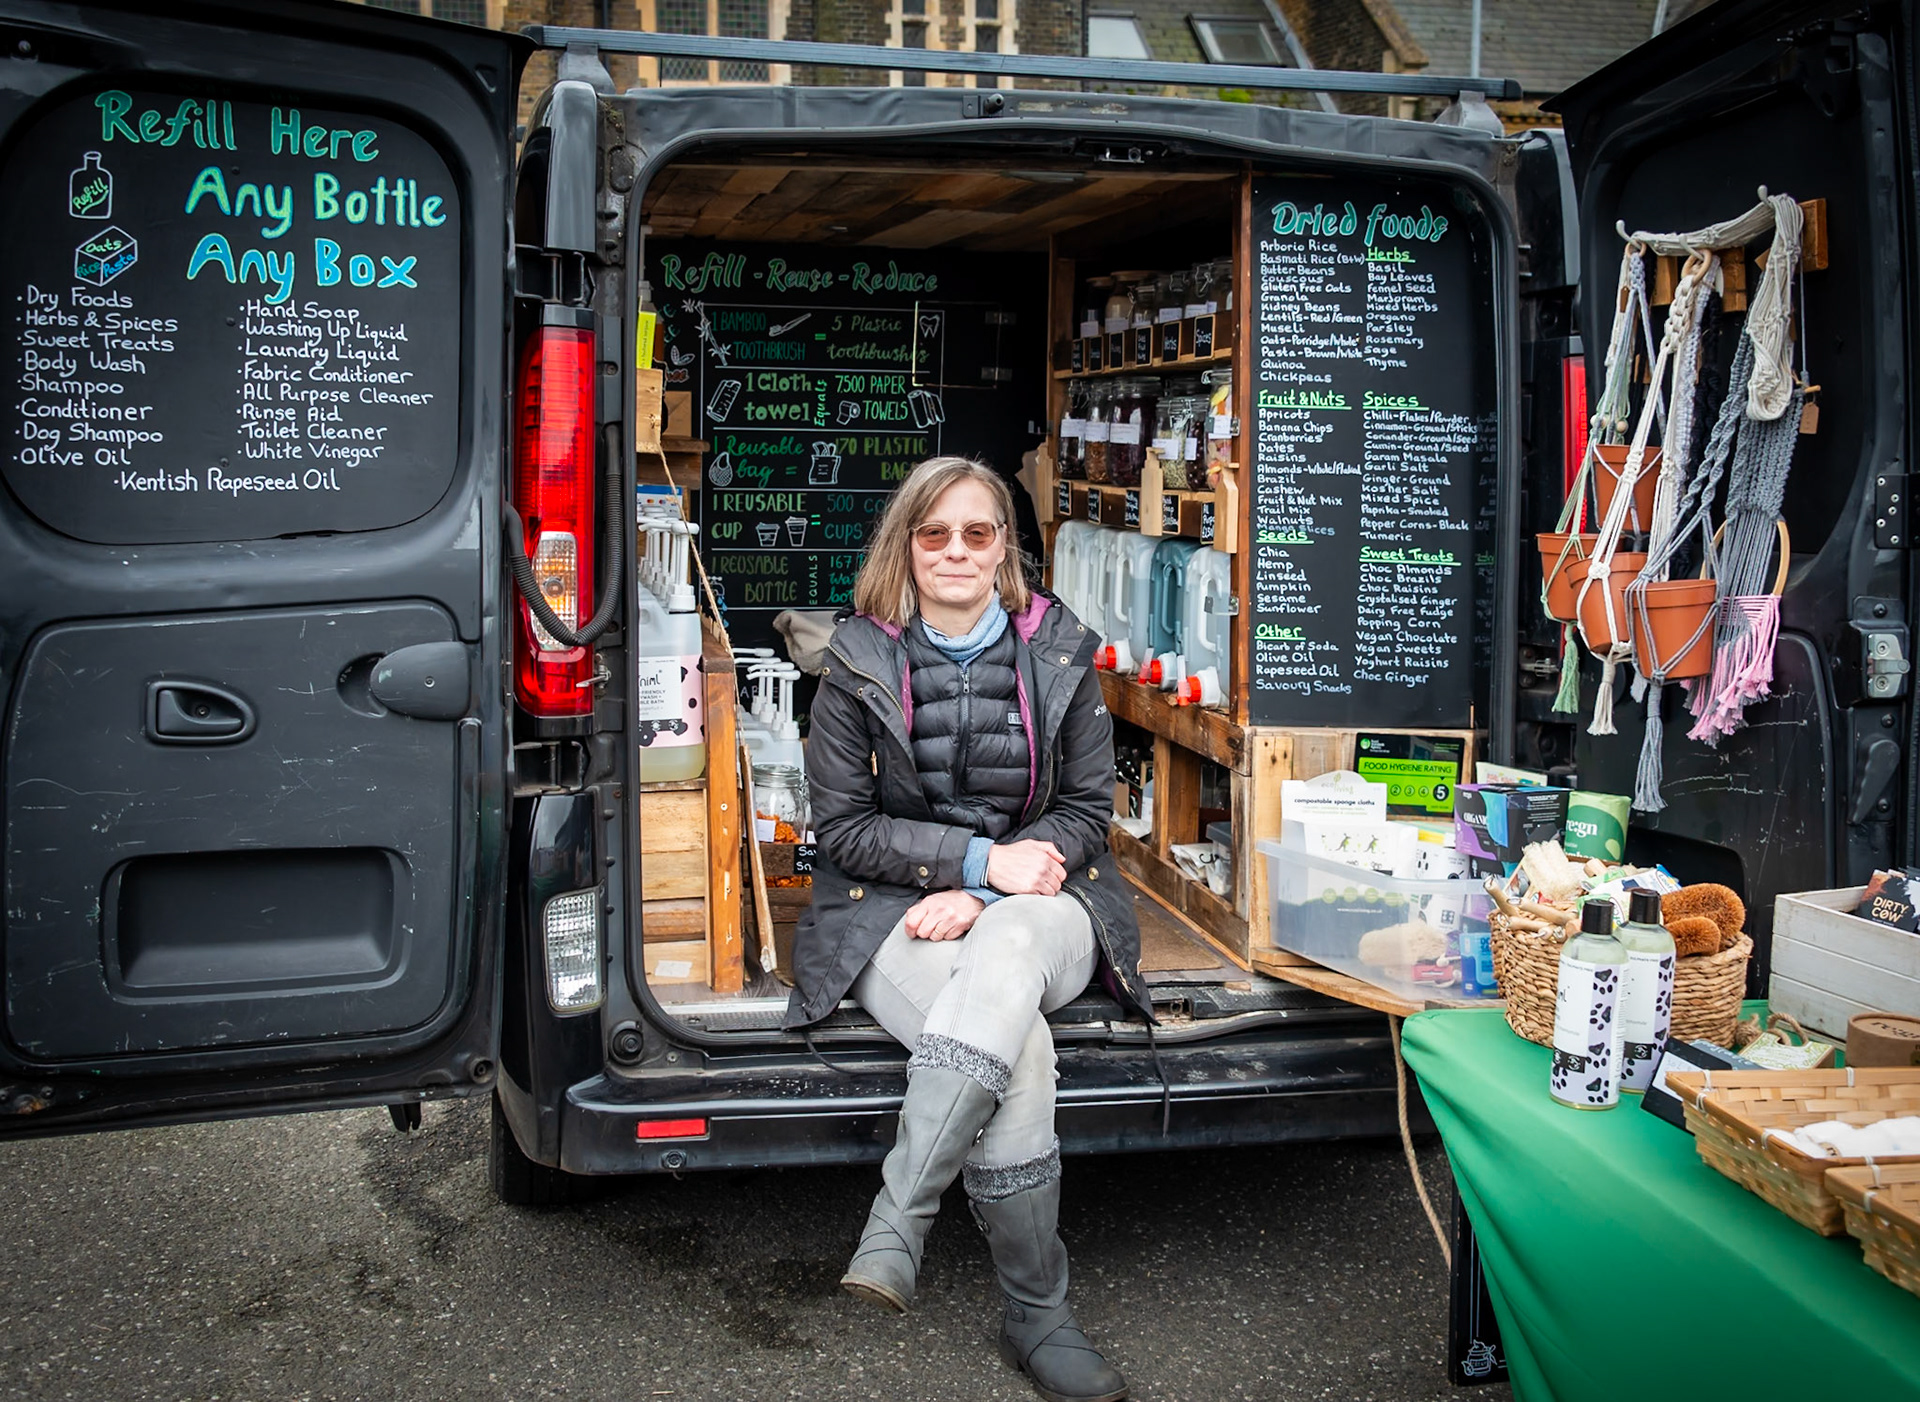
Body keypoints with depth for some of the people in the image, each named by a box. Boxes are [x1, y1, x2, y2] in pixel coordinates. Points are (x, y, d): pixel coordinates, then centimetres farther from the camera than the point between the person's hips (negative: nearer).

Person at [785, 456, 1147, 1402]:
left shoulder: (1061, 654, 6)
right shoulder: (859, 662, 2)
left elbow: (1086, 814, 6)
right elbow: (842, 827, -1)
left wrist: (981, 897, -11)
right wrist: (980, 858, -15)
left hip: (1037, 903, 1)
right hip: (897, 909, -1)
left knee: (1006, 956, -39)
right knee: (1019, 1051, -32)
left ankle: (895, 1223, -41)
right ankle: (1037, 1317, -21)